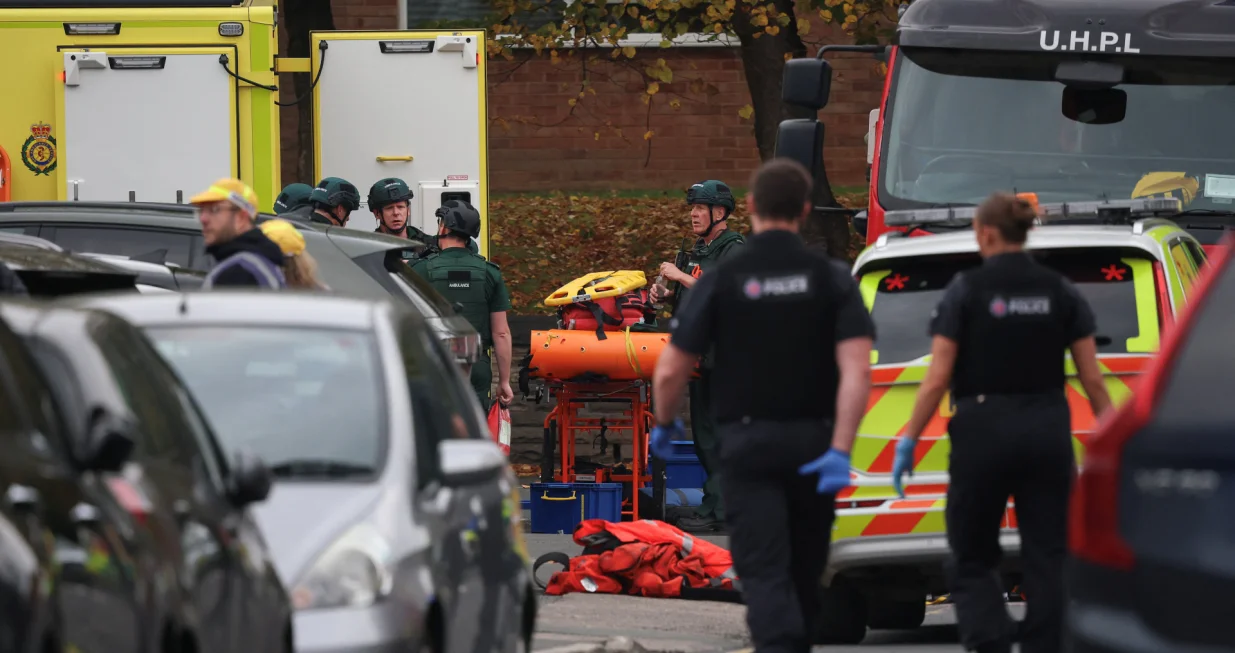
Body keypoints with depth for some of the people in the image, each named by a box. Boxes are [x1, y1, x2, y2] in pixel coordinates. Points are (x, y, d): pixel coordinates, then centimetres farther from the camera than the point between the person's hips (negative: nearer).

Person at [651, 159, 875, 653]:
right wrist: (840, 450, -14)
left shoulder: (723, 280, -5)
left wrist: (665, 425, 14)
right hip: (812, 441, 2)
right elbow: (857, 371, -13)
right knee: (805, 571, 18)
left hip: (747, 444, -2)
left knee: (764, 574, -7)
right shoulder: (831, 278, -2)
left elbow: (670, 371, -5)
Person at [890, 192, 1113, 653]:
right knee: (1047, 560, 7)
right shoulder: (1059, 291, 4)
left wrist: (909, 441, -2)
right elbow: (1093, 379, 3)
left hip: (983, 430, -3)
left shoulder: (966, 291, -5)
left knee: (972, 562, 7)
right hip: (1047, 431, 3)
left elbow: (938, 379, -9)